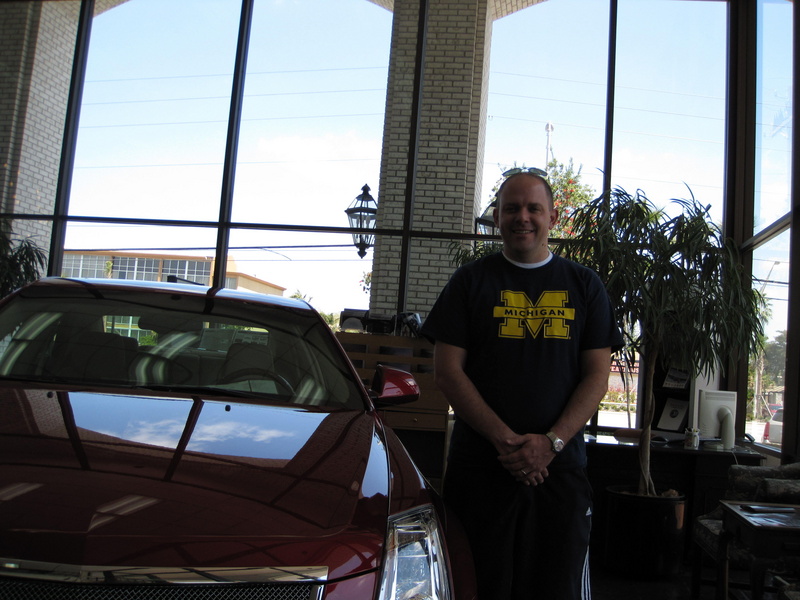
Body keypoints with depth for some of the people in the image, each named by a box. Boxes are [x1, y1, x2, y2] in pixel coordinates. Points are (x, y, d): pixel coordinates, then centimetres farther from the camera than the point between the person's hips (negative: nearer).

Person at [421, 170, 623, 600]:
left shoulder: (584, 285, 11)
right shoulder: (470, 281, 6)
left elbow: (597, 376, 4)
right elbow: (447, 371, -2)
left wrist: (552, 442, -11)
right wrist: (504, 439, -12)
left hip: (561, 467, 1)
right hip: (479, 467, -1)